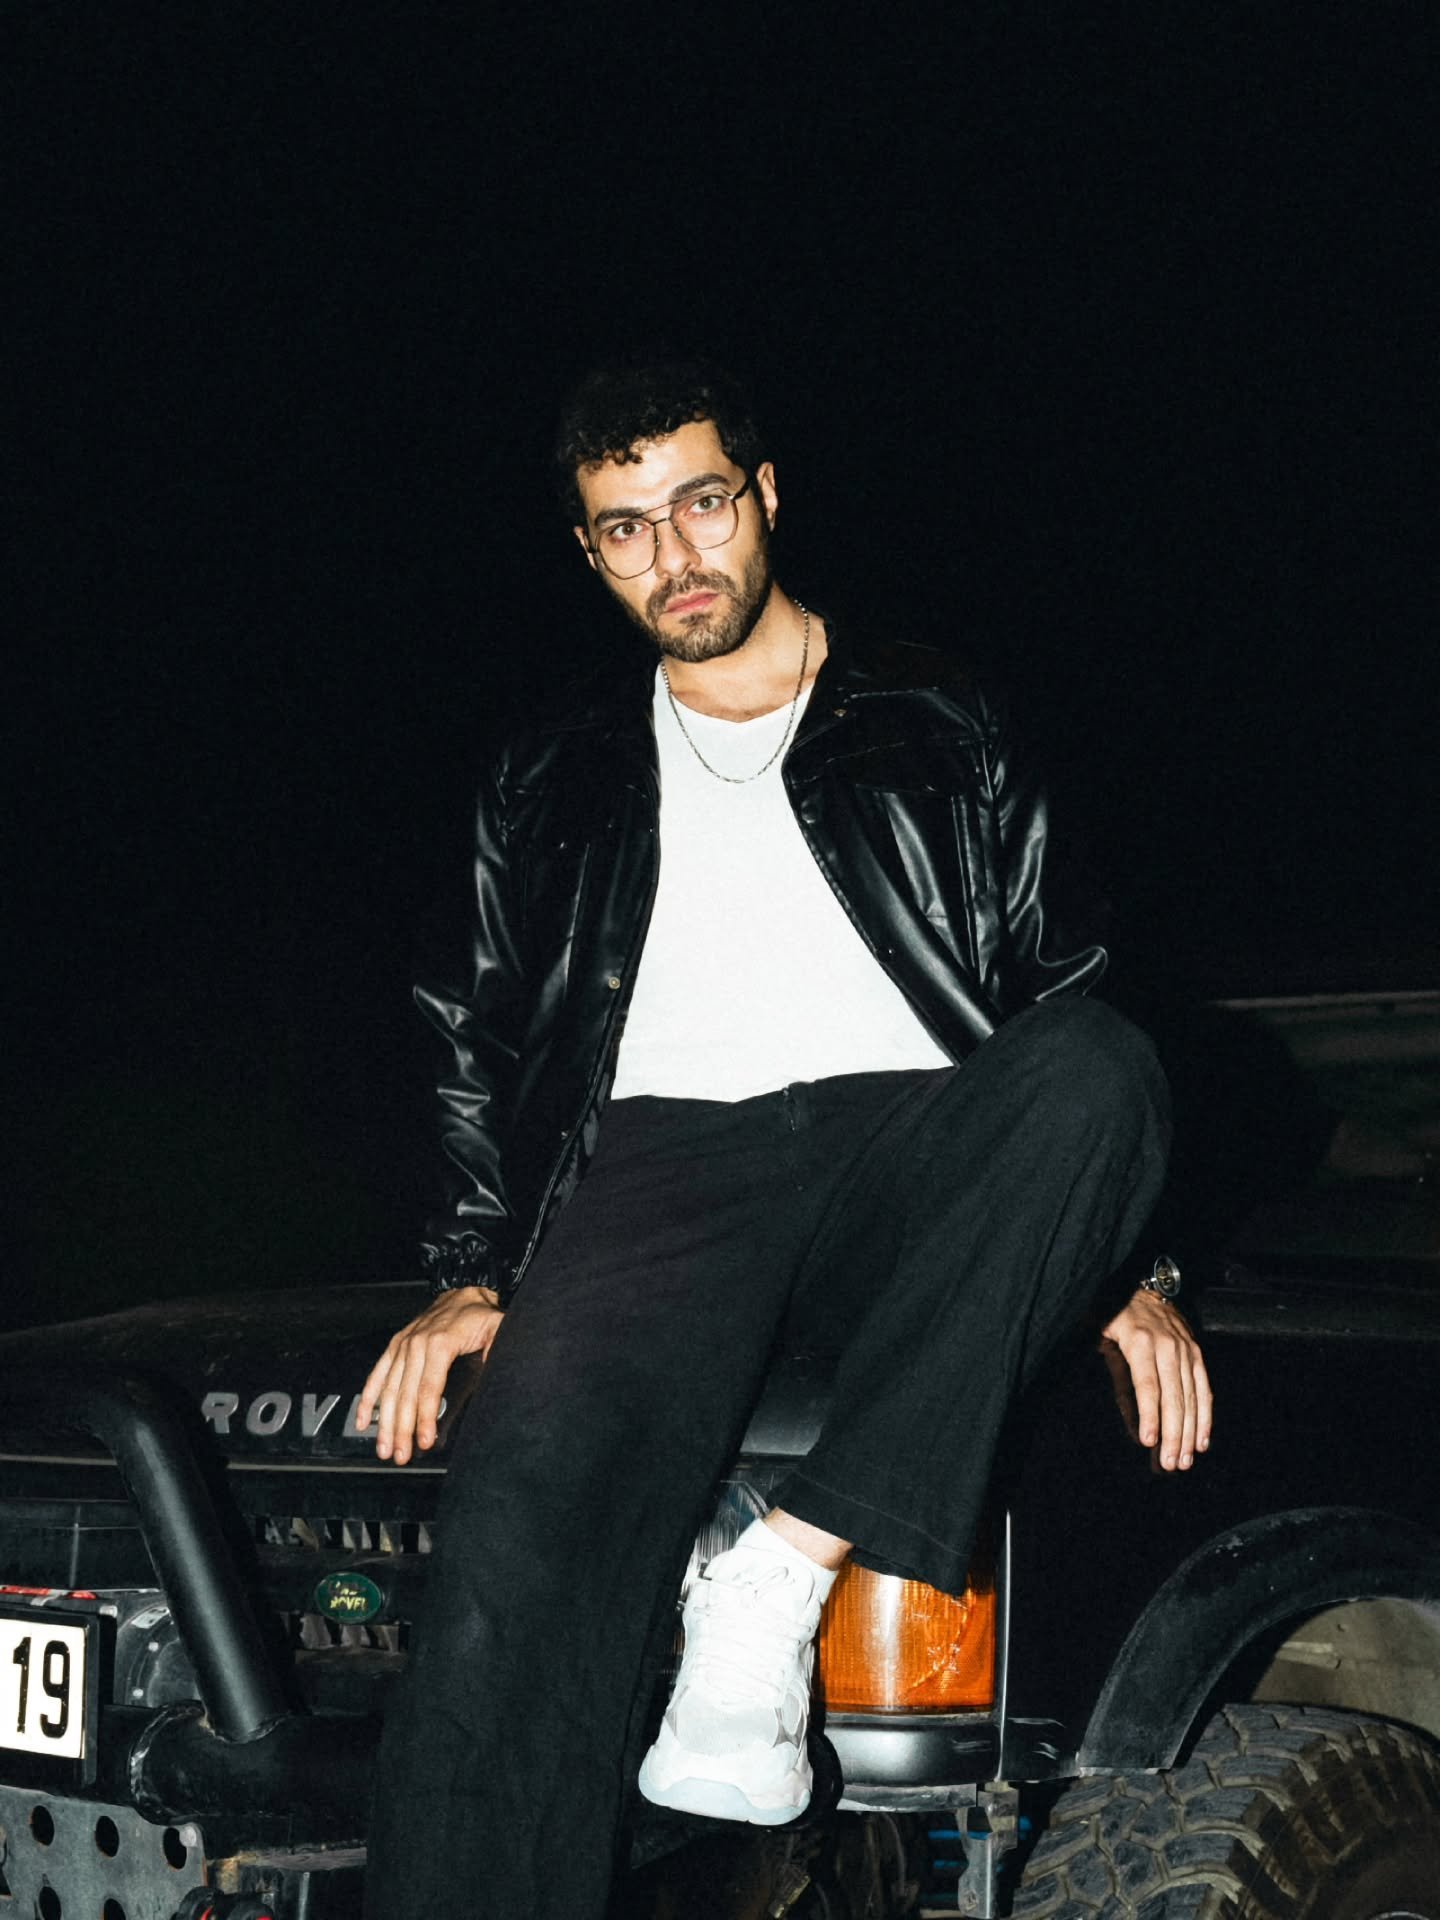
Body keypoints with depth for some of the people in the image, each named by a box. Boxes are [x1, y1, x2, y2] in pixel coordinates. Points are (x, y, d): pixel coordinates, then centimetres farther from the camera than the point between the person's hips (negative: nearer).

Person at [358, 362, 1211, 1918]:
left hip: (910, 1159, 0)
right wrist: (470, 1277, 5)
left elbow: (1064, 994, 16)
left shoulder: (937, 730, 20)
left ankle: (786, 1569, -35)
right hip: (664, 1153, 0)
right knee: (517, 1535, -32)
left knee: (1101, 1068, -36)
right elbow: (485, 1044, 23)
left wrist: (1129, 1263, 4)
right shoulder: (557, 779, 24)